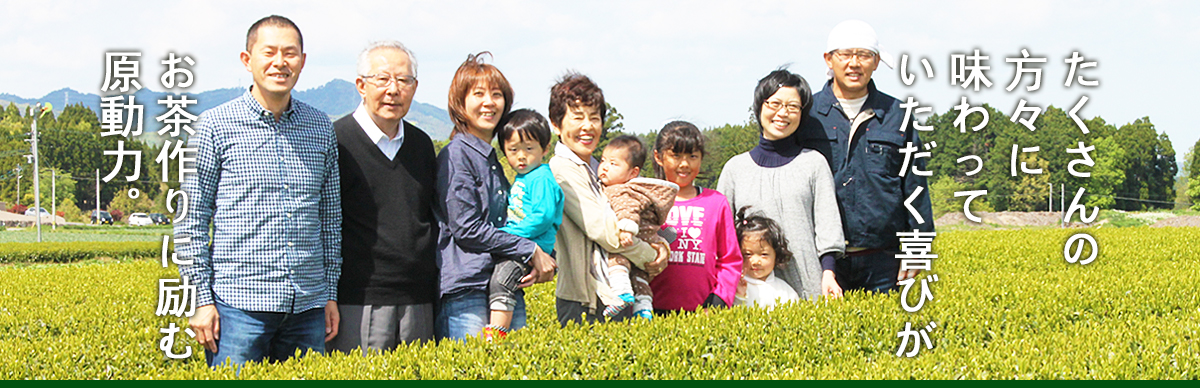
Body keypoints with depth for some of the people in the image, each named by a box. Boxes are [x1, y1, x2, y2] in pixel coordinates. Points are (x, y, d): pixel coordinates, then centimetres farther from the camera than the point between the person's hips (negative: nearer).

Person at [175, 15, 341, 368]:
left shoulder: (321, 128, 10)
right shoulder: (217, 126, -2)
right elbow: (191, 219, -1)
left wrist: (330, 293, 13)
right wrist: (202, 300, -6)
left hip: (308, 308, 4)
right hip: (240, 303, -4)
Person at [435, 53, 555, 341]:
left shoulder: (493, 158, 19)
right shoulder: (456, 154, -6)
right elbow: (466, 228, -13)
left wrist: (535, 263, 2)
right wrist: (531, 251, -10)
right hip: (466, 291, -8)